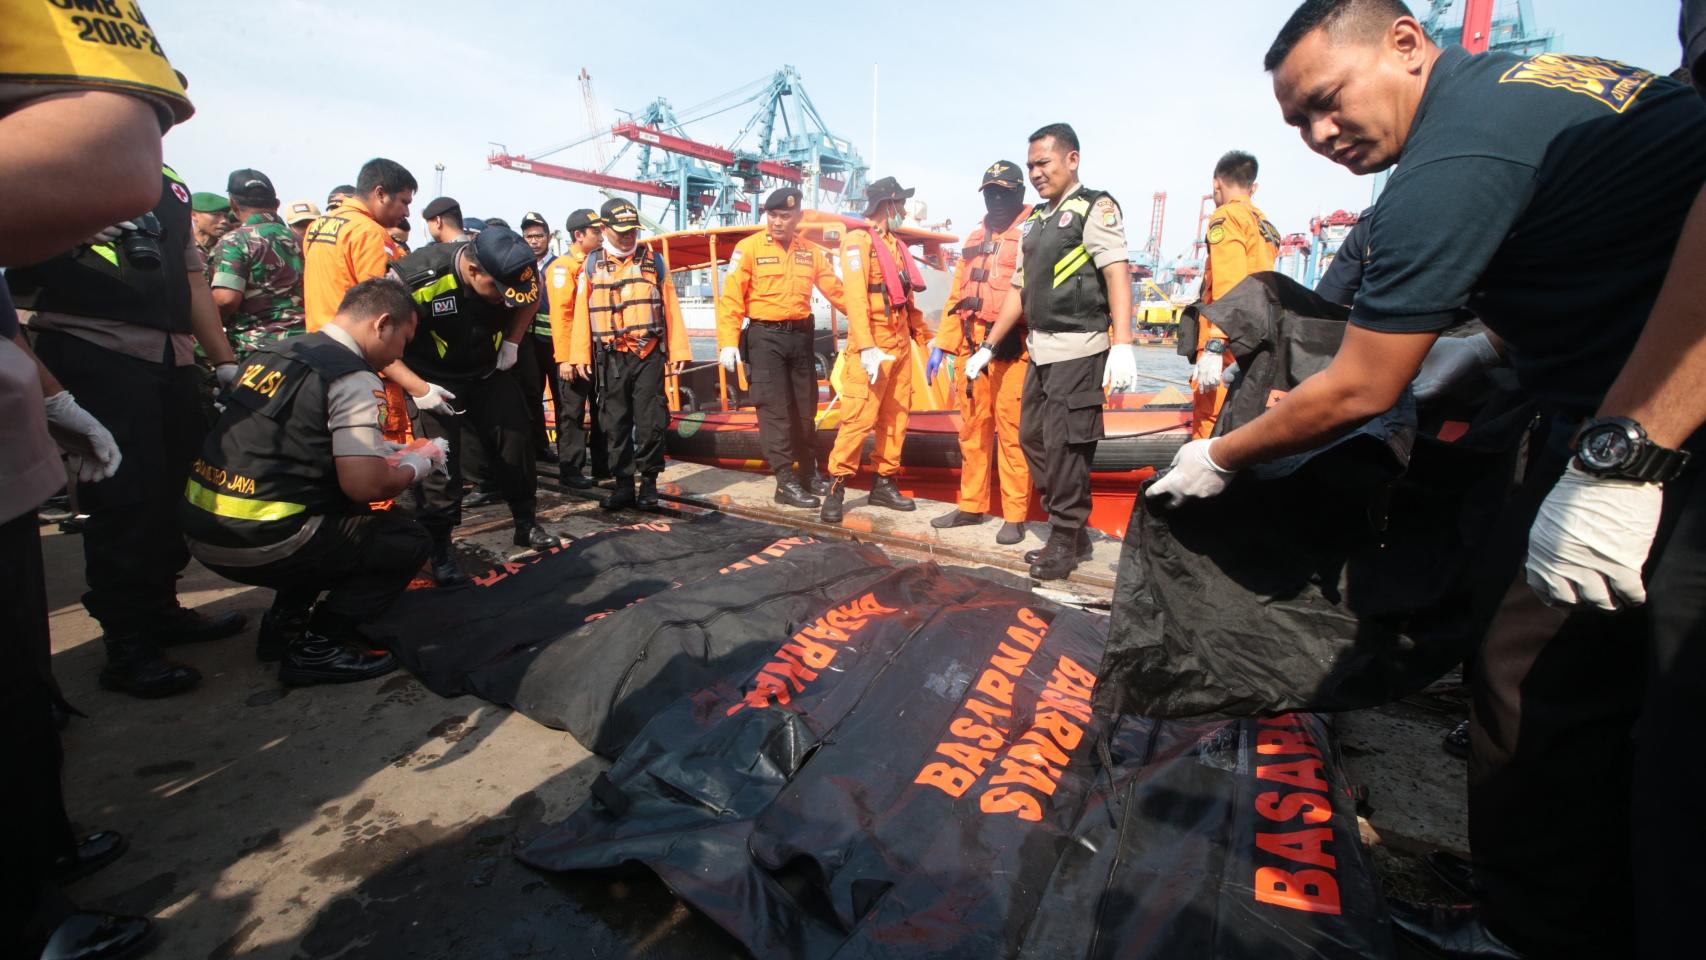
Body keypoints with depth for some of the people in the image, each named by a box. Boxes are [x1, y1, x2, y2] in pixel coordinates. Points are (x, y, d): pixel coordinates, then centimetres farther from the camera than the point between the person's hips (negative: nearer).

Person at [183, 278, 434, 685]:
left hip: (200, 527, 9)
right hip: (260, 544, -9)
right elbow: (365, 486, -22)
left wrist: (386, 448, 21)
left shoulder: (274, 352, 11)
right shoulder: (355, 380, -15)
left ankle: (285, 620, 20)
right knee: (408, 542, 3)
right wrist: (418, 464, -2)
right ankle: (318, 647, -1)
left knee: (339, 513, 27)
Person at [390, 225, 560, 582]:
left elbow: (532, 298, 9)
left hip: (488, 372, 5)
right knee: (440, 462, -11)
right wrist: (418, 389, -28)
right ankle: (439, 550, 5)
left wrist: (511, 342, -2)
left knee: (515, 443, 4)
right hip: (433, 381, -4)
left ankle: (527, 524, 23)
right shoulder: (418, 279, -30)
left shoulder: (510, 272, -16)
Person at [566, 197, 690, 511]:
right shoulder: (592, 265, 7)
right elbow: (581, 311, 6)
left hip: (649, 354, -1)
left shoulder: (653, 261, 6)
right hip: (610, 357, 2)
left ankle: (649, 481, 11)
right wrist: (580, 355, 0)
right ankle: (623, 483, 16)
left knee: (650, 421, -1)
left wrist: (678, 350, -2)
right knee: (615, 423, 6)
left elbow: (670, 307, 3)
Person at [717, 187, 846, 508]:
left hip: (801, 336, 5)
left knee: (805, 408, 13)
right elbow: (731, 298, -10)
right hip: (766, 337, -4)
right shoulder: (749, 248, -4)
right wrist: (728, 343, -19)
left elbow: (836, 291, 9)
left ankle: (809, 472, 28)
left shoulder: (811, 252, 9)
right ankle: (785, 482, 0)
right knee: (775, 409, -5)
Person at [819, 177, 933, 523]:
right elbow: (856, 297, -18)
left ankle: (884, 484, 17)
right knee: (859, 418, -10)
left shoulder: (896, 244, 20)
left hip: (901, 344, 8)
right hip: (873, 346, -8)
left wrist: (924, 337, 16)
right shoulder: (858, 240, -6)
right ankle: (836, 488, -2)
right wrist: (866, 347, -27)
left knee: (896, 418, 9)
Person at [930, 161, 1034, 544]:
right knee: (972, 428, 10)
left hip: (1013, 348, -6)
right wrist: (941, 344, 13)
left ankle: (1014, 516, 5)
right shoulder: (975, 237, 20)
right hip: (972, 346, 6)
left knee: (1011, 431, -4)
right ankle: (971, 506, 22)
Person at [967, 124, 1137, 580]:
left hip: (1078, 350, -8)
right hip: (1039, 350, 9)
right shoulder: (1036, 221, 19)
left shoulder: (1095, 208, -4)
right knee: (1032, 438, 10)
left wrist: (1122, 346, -28)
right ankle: (1074, 531, 22)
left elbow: (1117, 276, -16)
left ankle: (1065, 540, 9)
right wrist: (987, 346, 19)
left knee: (1064, 444, -6)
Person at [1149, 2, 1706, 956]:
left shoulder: (1453, 160, -17)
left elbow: (1355, 393, -13)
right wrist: (1485, 350, 16)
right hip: (1613, 423, 9)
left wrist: (1218, 460, -3)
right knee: (1530, 684, 11)